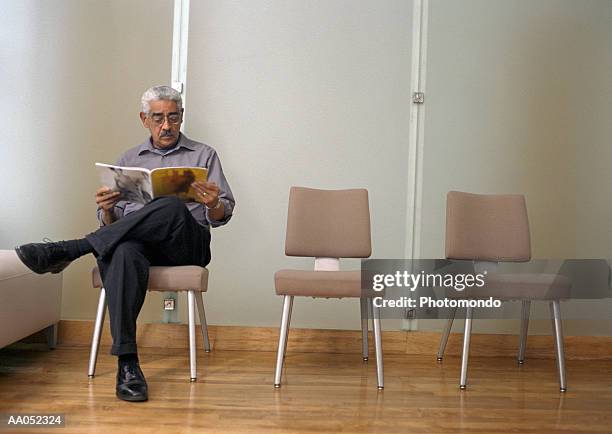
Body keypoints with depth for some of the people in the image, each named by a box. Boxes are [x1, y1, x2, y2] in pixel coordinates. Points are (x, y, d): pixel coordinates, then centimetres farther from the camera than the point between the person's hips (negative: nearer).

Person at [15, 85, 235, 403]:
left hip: (187, 244, -1)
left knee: (173, 208, -37)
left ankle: (66, 250, -33)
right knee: (124, 253, -38)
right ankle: (126, 362, -40)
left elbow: (222, 215, 6)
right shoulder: (129, 159, 22)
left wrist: (213, 203, -18)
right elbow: (112, 222, 17)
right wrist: (107, 210, -8)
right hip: (134, 239, 1)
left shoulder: (203, 155, 15)